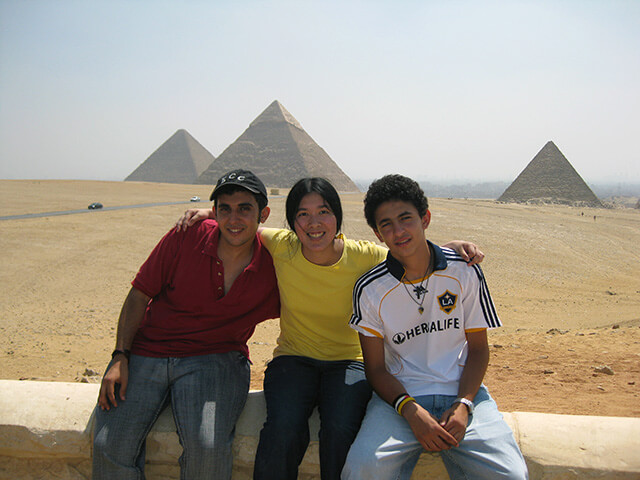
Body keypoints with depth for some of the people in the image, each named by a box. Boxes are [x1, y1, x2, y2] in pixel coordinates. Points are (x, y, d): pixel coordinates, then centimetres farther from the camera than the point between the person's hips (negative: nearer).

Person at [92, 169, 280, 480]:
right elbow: (139, 296, 1)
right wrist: (119, 358, -6)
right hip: (146, 354, 1)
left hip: (215, 359, -1)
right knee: (109, 447, -15)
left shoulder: (272, 265, -5)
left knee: (207, 447, -27)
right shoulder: (185, 238, -6)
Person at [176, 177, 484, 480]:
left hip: (349, 361, 0)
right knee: (283, 430, -27)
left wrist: (452, 248, -19)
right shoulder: (281, 246, -8)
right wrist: (210, 213, -7)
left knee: (340, 431, -28)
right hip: (293, 359, 1)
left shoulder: (363, 256, -12)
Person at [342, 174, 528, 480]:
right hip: (400, 396, -1)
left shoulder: (465, 271, -1)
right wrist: (411, 411, -16)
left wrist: (463, 405, -9)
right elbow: (376, 367, 1)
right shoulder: (369, 290, -4)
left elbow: (478, 348, 6)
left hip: (462, 391, 1)